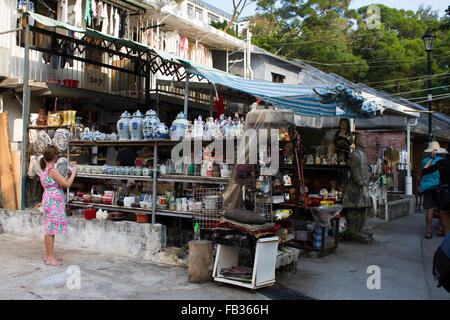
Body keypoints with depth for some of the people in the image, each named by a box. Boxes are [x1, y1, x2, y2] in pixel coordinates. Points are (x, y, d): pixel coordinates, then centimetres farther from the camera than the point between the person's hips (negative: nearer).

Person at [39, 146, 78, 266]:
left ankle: (49, 256, 24)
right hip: (54, 201, -10)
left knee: (50, 230, 15)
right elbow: (67, 184, -18)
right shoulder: (52, 171, -16)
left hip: (48, 201, 10)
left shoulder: (44, 170, 13)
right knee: (51, 230, -4)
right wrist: (73, 172, -5)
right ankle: (50, 258, 2)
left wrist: (68, 175, 24)